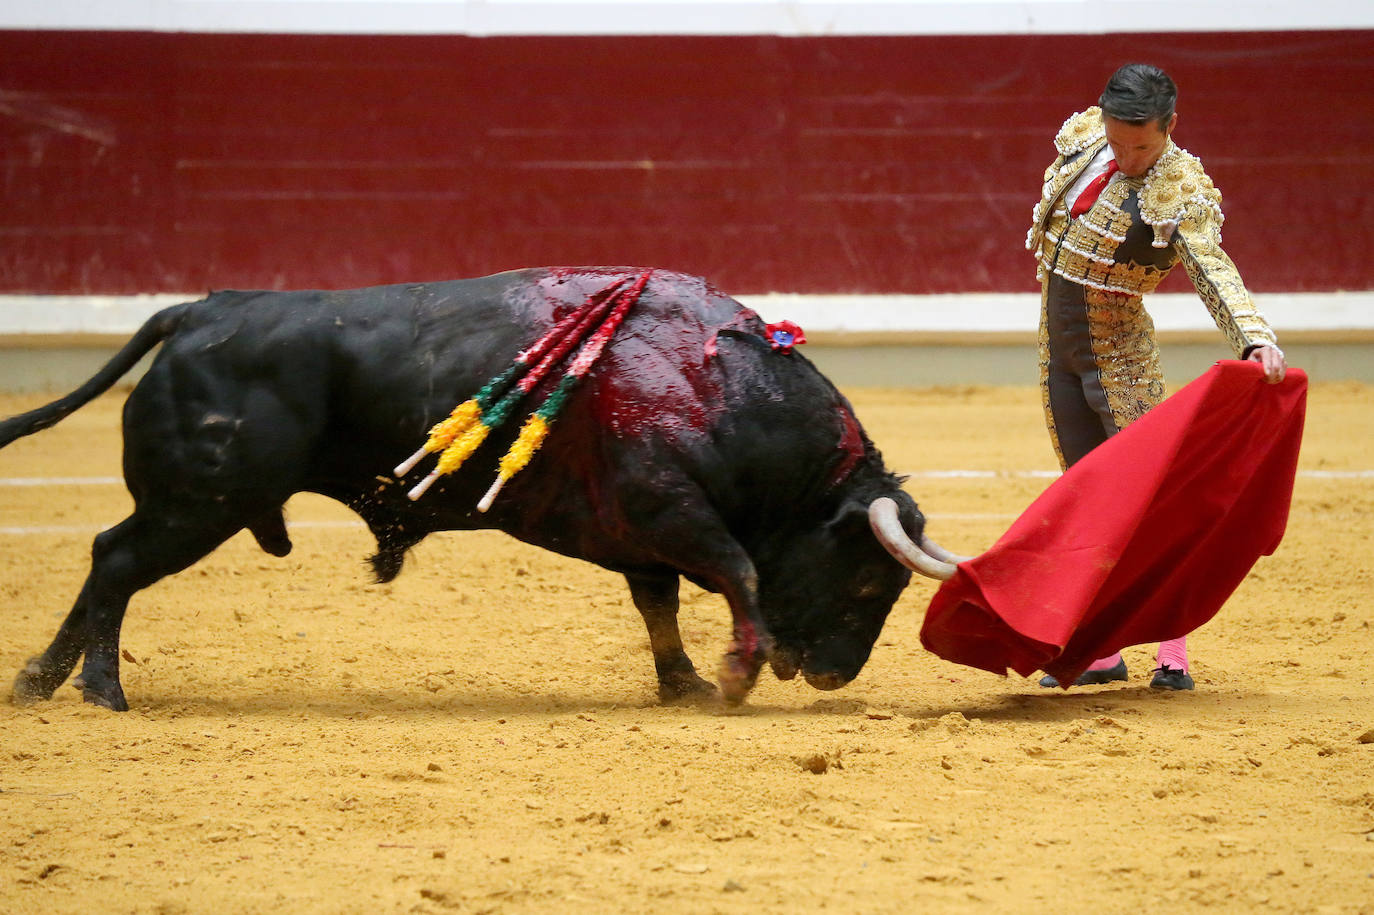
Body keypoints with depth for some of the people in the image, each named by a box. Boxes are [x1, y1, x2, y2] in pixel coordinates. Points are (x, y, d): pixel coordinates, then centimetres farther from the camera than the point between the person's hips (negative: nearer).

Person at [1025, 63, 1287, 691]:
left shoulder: (1182, 190, -18)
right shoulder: (1081, 135, -1)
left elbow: (1213, 270, -31)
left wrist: (1256, 338, -47)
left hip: (1118, 352, -6)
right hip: (1056, 341, 6)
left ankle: (1174, 656, -7)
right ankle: (1102, 651, 14)